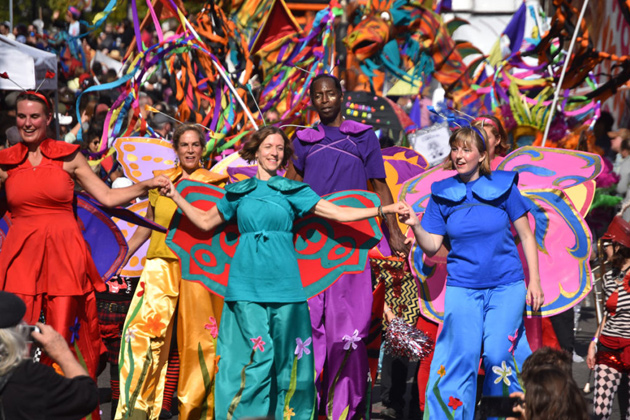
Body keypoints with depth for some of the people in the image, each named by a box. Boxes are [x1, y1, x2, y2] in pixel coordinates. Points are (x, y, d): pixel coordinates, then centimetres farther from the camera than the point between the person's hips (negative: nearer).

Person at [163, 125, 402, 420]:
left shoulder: (293, 191, 10)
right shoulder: (239, 192, 13)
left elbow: (337, 213, 6)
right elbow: (206, 222, 23)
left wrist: (383, 209, -1)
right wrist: (176, 197, 19)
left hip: (284, 282, 1)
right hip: (247, 283, 0)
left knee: (286, 354, 1)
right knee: (258, 353, -9)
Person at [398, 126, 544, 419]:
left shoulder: (503, 186, -2)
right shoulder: (442, 194, 2)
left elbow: (526, 236, 4)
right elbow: (432, 247, 1)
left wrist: (535, 282, 0)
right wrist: (415, 225, -18)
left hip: (506, 286, -1)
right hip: (462, 288, 1)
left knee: (497, 355, -8)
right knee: (462, 356, -6)